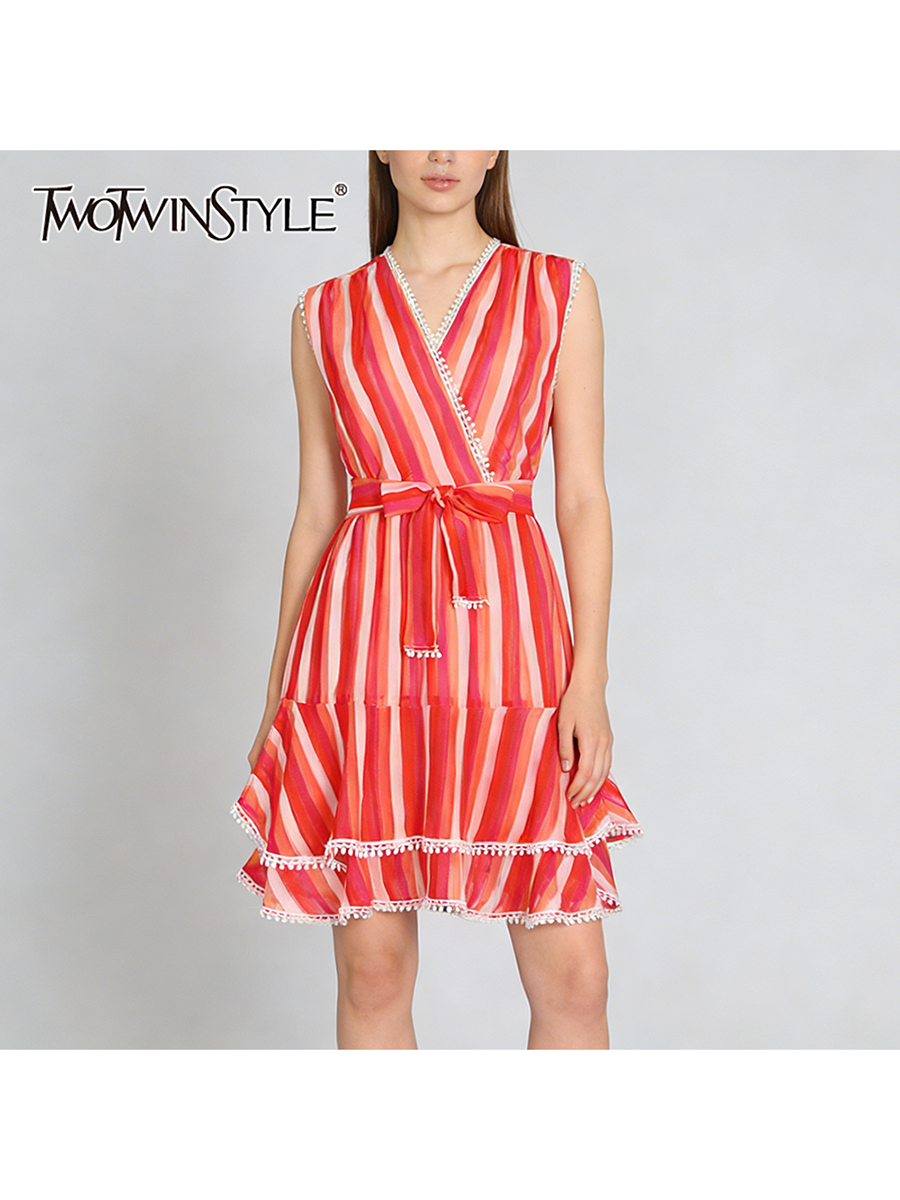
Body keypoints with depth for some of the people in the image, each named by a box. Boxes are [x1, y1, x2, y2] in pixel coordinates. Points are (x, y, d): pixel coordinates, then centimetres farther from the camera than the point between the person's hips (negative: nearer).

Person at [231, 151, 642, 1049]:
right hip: (365, 636, 1)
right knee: (372, 964, 6)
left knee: (572, 972, -2)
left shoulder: (560, 292, 8)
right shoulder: (326, 316, 10)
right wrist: (277, 695, 11)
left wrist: (590, 674, -6)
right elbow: (316, 512, 13)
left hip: (505, 628, -1)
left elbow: (583, 495, 3)